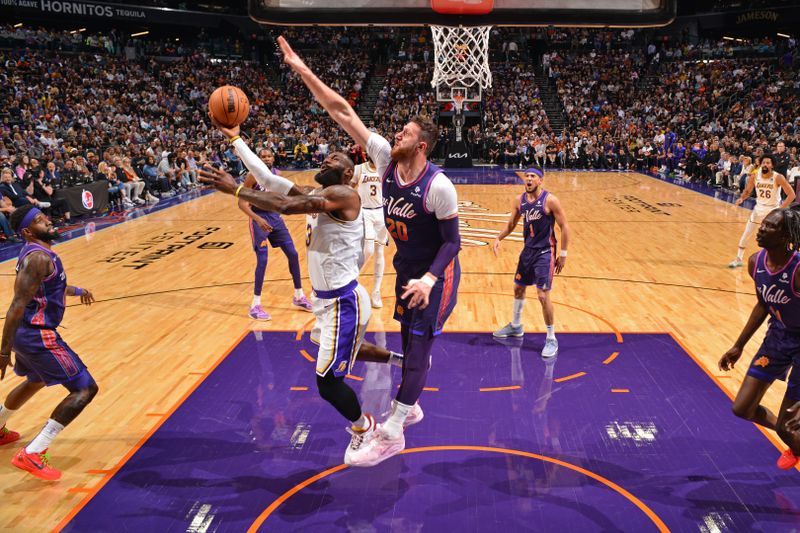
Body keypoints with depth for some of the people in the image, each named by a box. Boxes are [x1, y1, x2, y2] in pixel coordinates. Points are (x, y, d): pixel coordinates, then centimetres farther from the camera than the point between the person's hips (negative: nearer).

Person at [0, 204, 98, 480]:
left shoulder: (35, 252, 11)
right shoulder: (39, 257, -20)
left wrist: (76, 290, 45)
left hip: (29, 333, 11)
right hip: (38, 335, -10)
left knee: (36, 381, 36)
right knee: (85, 389, -11)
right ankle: (32, 454, -15)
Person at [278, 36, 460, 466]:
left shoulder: (438, 185, -25)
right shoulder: (386, 159, -9)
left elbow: (452, 241, -19)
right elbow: (342, 111, -11)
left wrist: (429, 278, -34)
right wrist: (302, 70, -13)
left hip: (436, 274, -7)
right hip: (407, 268, 7)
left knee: (418, 345, -3)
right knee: (410, 339, 18)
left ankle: (392, 434, 4)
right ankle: (409, 408, 37)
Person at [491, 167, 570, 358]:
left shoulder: (550, 200, -16)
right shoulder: (519, 200, 2)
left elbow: (564, 227, -12)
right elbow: (511, 224, 12)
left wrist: (563, 254, -12)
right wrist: (499, 238, -6)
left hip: (545, 252, -7)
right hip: (528, 250, 7)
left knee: (543, 295, -11)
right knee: (518, 288, 18)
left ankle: (551, 339, 3)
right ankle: (516, 326, 41)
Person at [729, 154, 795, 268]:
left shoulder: (778, 178, -20)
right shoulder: (754, 176, -10)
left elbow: (791, 194, -18)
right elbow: (747, 191, 6)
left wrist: (780, 209, -25)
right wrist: (741, 198, -15)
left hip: (773, 210, -3)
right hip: (759, 208, 4)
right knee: (745, 235, 6)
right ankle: (738, 259, 20)